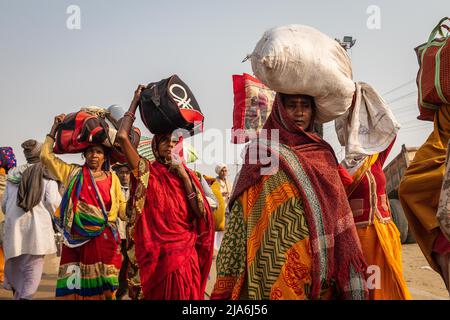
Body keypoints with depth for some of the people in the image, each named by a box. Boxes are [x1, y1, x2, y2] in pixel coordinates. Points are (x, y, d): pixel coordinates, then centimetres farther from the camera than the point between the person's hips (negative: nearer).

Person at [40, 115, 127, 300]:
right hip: (77, 239, 0)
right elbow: (46, 156, 8)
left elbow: (123, 211, 9)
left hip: (103, 240, 0)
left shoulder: (112, 178, 10)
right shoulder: (73, 173, 11)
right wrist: (54, 129, 11)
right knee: (73, 288, 0)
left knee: (101, 289, 0)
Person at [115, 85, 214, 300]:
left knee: (186, 296, 8)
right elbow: (122, 137, -15)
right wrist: (136, 102, -6)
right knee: (160, 296, 6)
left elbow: (200, 213, -5)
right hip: (158, 255, -3)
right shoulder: (147, 171, -1)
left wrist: (182, 174, -10)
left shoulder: (187, 175, 9)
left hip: (186, 255, 3)